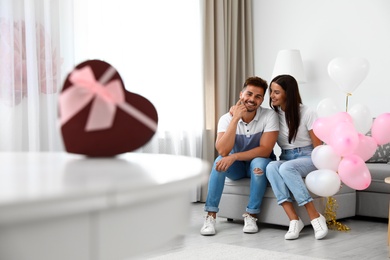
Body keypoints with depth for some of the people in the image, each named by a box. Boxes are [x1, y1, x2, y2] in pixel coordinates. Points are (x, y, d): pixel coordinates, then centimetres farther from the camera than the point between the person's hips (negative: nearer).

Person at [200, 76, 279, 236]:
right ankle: (210, 216, -23)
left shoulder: (269, 116, -18)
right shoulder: (227, 118, -14)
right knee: (220, 161, -29)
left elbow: (265, 150, -25)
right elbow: (223, 151, -29)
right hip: (236, 166, 1)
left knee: (259, 162, -35)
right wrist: (235, 119, -35)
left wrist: (234, 156, -35)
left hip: (258, 164, -1)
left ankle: (251, 215, -22)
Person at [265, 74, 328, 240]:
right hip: (285, 158, 4)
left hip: (307, 158, -4)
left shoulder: (307, 114, -8)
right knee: (271, 167, -34)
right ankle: (294, 220, -39)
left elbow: (318, 147, -8)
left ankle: (315, 217, -32)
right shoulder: (273, 113, 5)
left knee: (286, 168, -38)